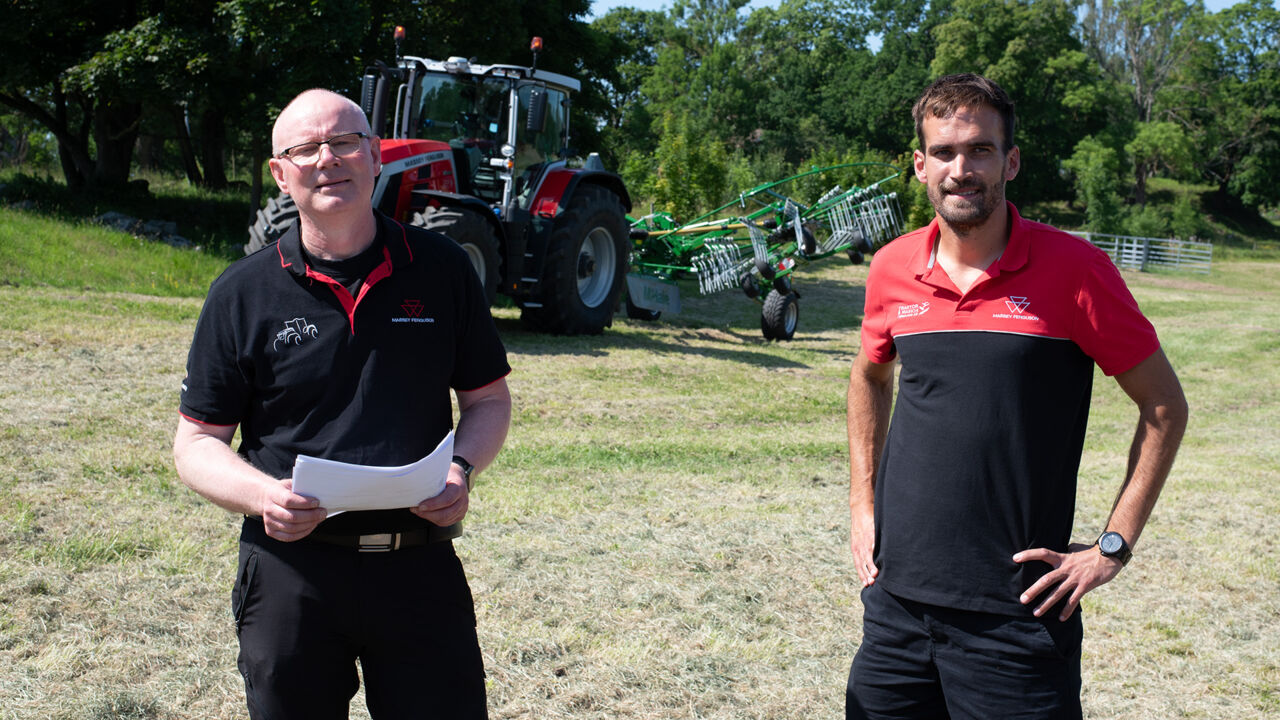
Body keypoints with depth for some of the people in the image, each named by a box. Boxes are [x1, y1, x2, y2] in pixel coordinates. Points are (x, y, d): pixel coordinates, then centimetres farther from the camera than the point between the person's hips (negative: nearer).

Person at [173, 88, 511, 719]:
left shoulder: (440, 269, 5)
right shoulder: (243, 294, 2)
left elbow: (488, 399, 12)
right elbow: (197, 441, 5)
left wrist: (462, 467, -8)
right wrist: (262, 495, -15)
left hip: (421, 569, 1)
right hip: (290, 566, 0)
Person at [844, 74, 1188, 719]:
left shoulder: (1072, 268, -9)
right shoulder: (892, 268, 3)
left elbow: (1164, 406, -2)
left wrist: (1113, 546, -6)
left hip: (1016, 613, -4)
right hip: (897, 593, 4)